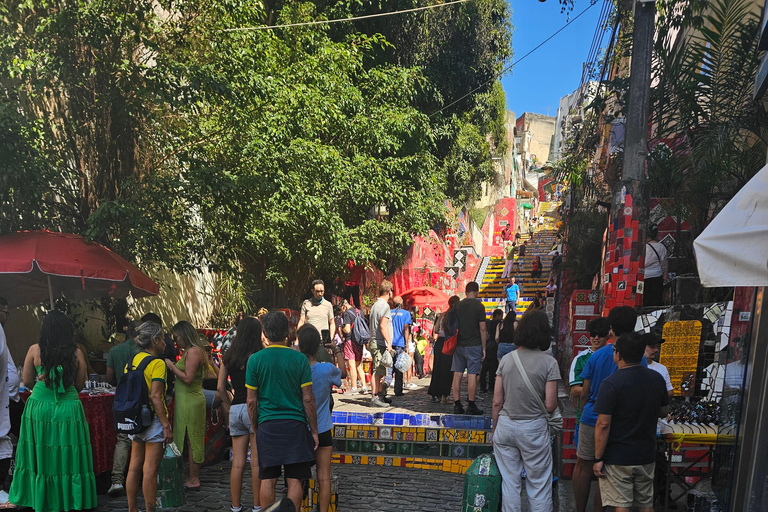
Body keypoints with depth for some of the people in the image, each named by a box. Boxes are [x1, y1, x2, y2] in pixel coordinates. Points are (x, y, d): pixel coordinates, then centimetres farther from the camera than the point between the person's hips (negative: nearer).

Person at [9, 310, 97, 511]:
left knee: (40, 455, 14)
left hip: (39, 407, 1)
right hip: (68, 409, 0)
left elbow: (27, 381, 3)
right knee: (67, 455, 10)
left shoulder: (35, 350, -5)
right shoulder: (76, 353, -5)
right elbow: (79, 385, 1)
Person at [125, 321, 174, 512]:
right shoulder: (157, 363, -15)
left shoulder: (131, 360, 8)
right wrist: (166, 425, -17)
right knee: (150, 470, -1)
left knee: (134, 467, 15)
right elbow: (155, 397, -20)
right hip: (153, 420, -8)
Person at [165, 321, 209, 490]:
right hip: (187, 401, 10)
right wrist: (174, 365, 9)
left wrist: (172, 366, -11)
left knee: (192, 441, -2)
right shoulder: (190, 351, 15)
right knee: (191, 441, 13)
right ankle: (193, 478, 20)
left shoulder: (193, 351, -15)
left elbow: (188, 378, -21)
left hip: (191, 402, -10)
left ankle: (194, 480, 6)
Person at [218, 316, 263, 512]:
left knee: (237, 463, 12)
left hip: (235, 410, 6)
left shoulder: (228, 357, 9)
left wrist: (229, 405, 18)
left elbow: (221, 387, 11)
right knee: (257, 461, 3)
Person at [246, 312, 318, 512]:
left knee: (267, 479, 11)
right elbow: (308, 399, -4)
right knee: (294, 480, 6)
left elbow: (251, 401, 0)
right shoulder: (299, 358, -5)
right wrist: (314, 431, 4)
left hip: (267, 426, 1)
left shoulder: (255, 359, -3)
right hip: (295, 425, -1)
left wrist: (256, 428, 14)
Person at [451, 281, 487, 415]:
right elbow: (482, 329, -7)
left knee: (457, 374, 6)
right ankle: (471, 406, 3)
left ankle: (457, 405, 10)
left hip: (459, 345, 4)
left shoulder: (457, 306, 6)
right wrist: (484, 348, 0)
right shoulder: (479, 306, -6)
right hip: (474, 345, -4)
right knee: (472, 375, -1)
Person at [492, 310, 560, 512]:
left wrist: (495, 430, 13)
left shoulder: (506, 359, -1)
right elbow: (550, 405, -11)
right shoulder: (549, 362, -9)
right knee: (539, 485, 10)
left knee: (509, 482, 11)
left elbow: (497, 402, 1)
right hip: (533, 427, -3)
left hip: (505, 425, 3)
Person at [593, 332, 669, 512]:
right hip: (647, 456, 6)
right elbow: (663, 412, 13)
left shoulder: (611, 383, -20)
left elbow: (603, 424, -20)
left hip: (617, 459, -6)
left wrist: (598, 458, -12)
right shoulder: (657, 379, -1)